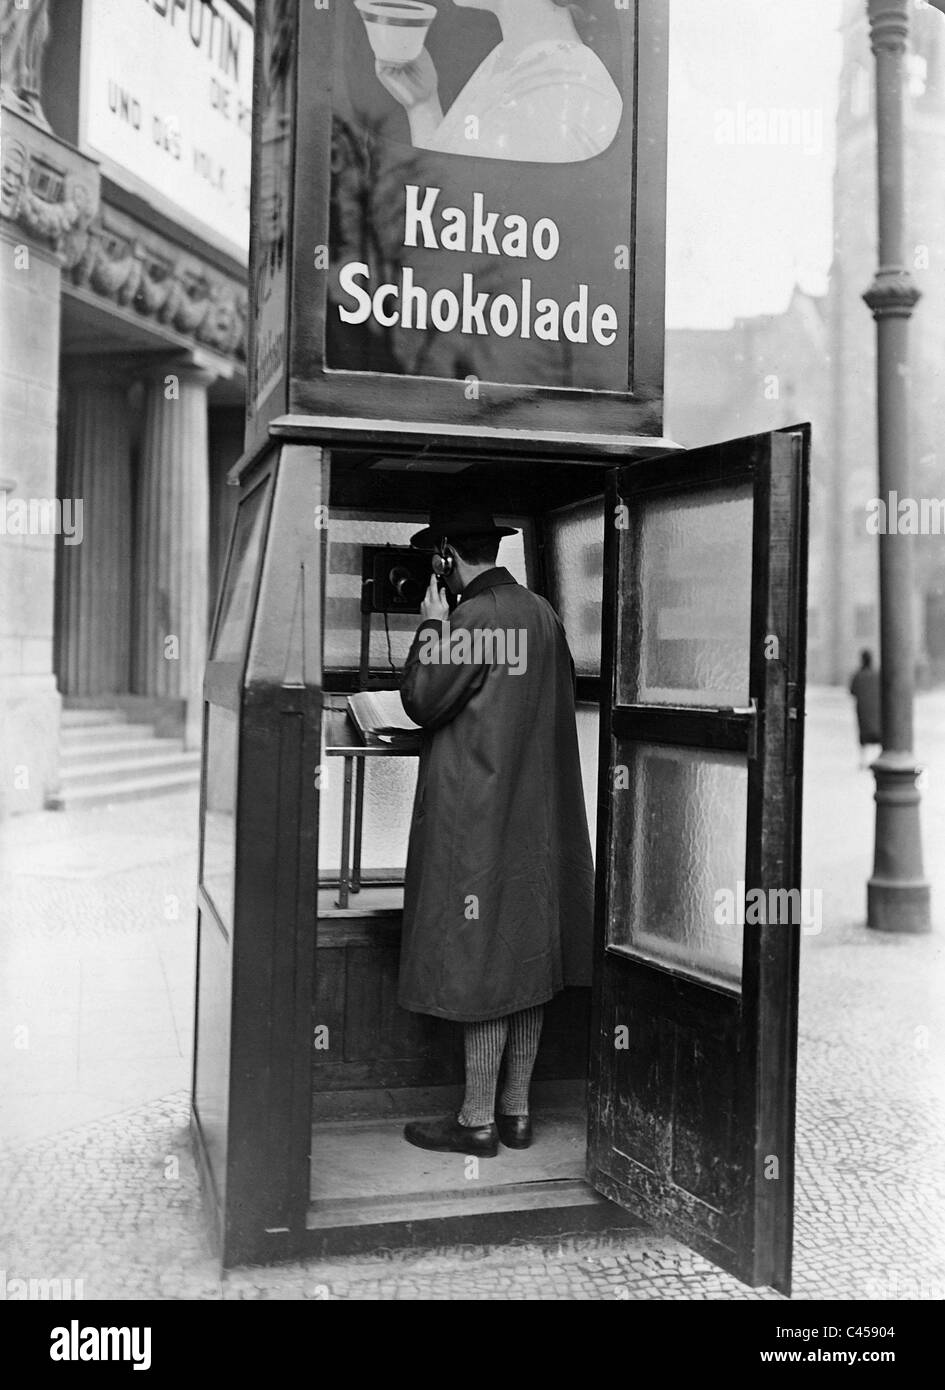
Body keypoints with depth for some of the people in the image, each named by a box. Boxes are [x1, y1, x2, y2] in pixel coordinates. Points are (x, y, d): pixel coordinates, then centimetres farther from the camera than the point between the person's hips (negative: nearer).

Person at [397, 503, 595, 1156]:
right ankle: (517, 1111, 23)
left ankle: (478, 1122, 10)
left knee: (482, 963, 0)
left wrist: (431, 625, -3)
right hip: (538, 819, 8)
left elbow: (421, 699, -13)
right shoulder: (543, 612, 8)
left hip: (479, 817, -8)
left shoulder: (475, 619, -15)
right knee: (528, 961, 12)